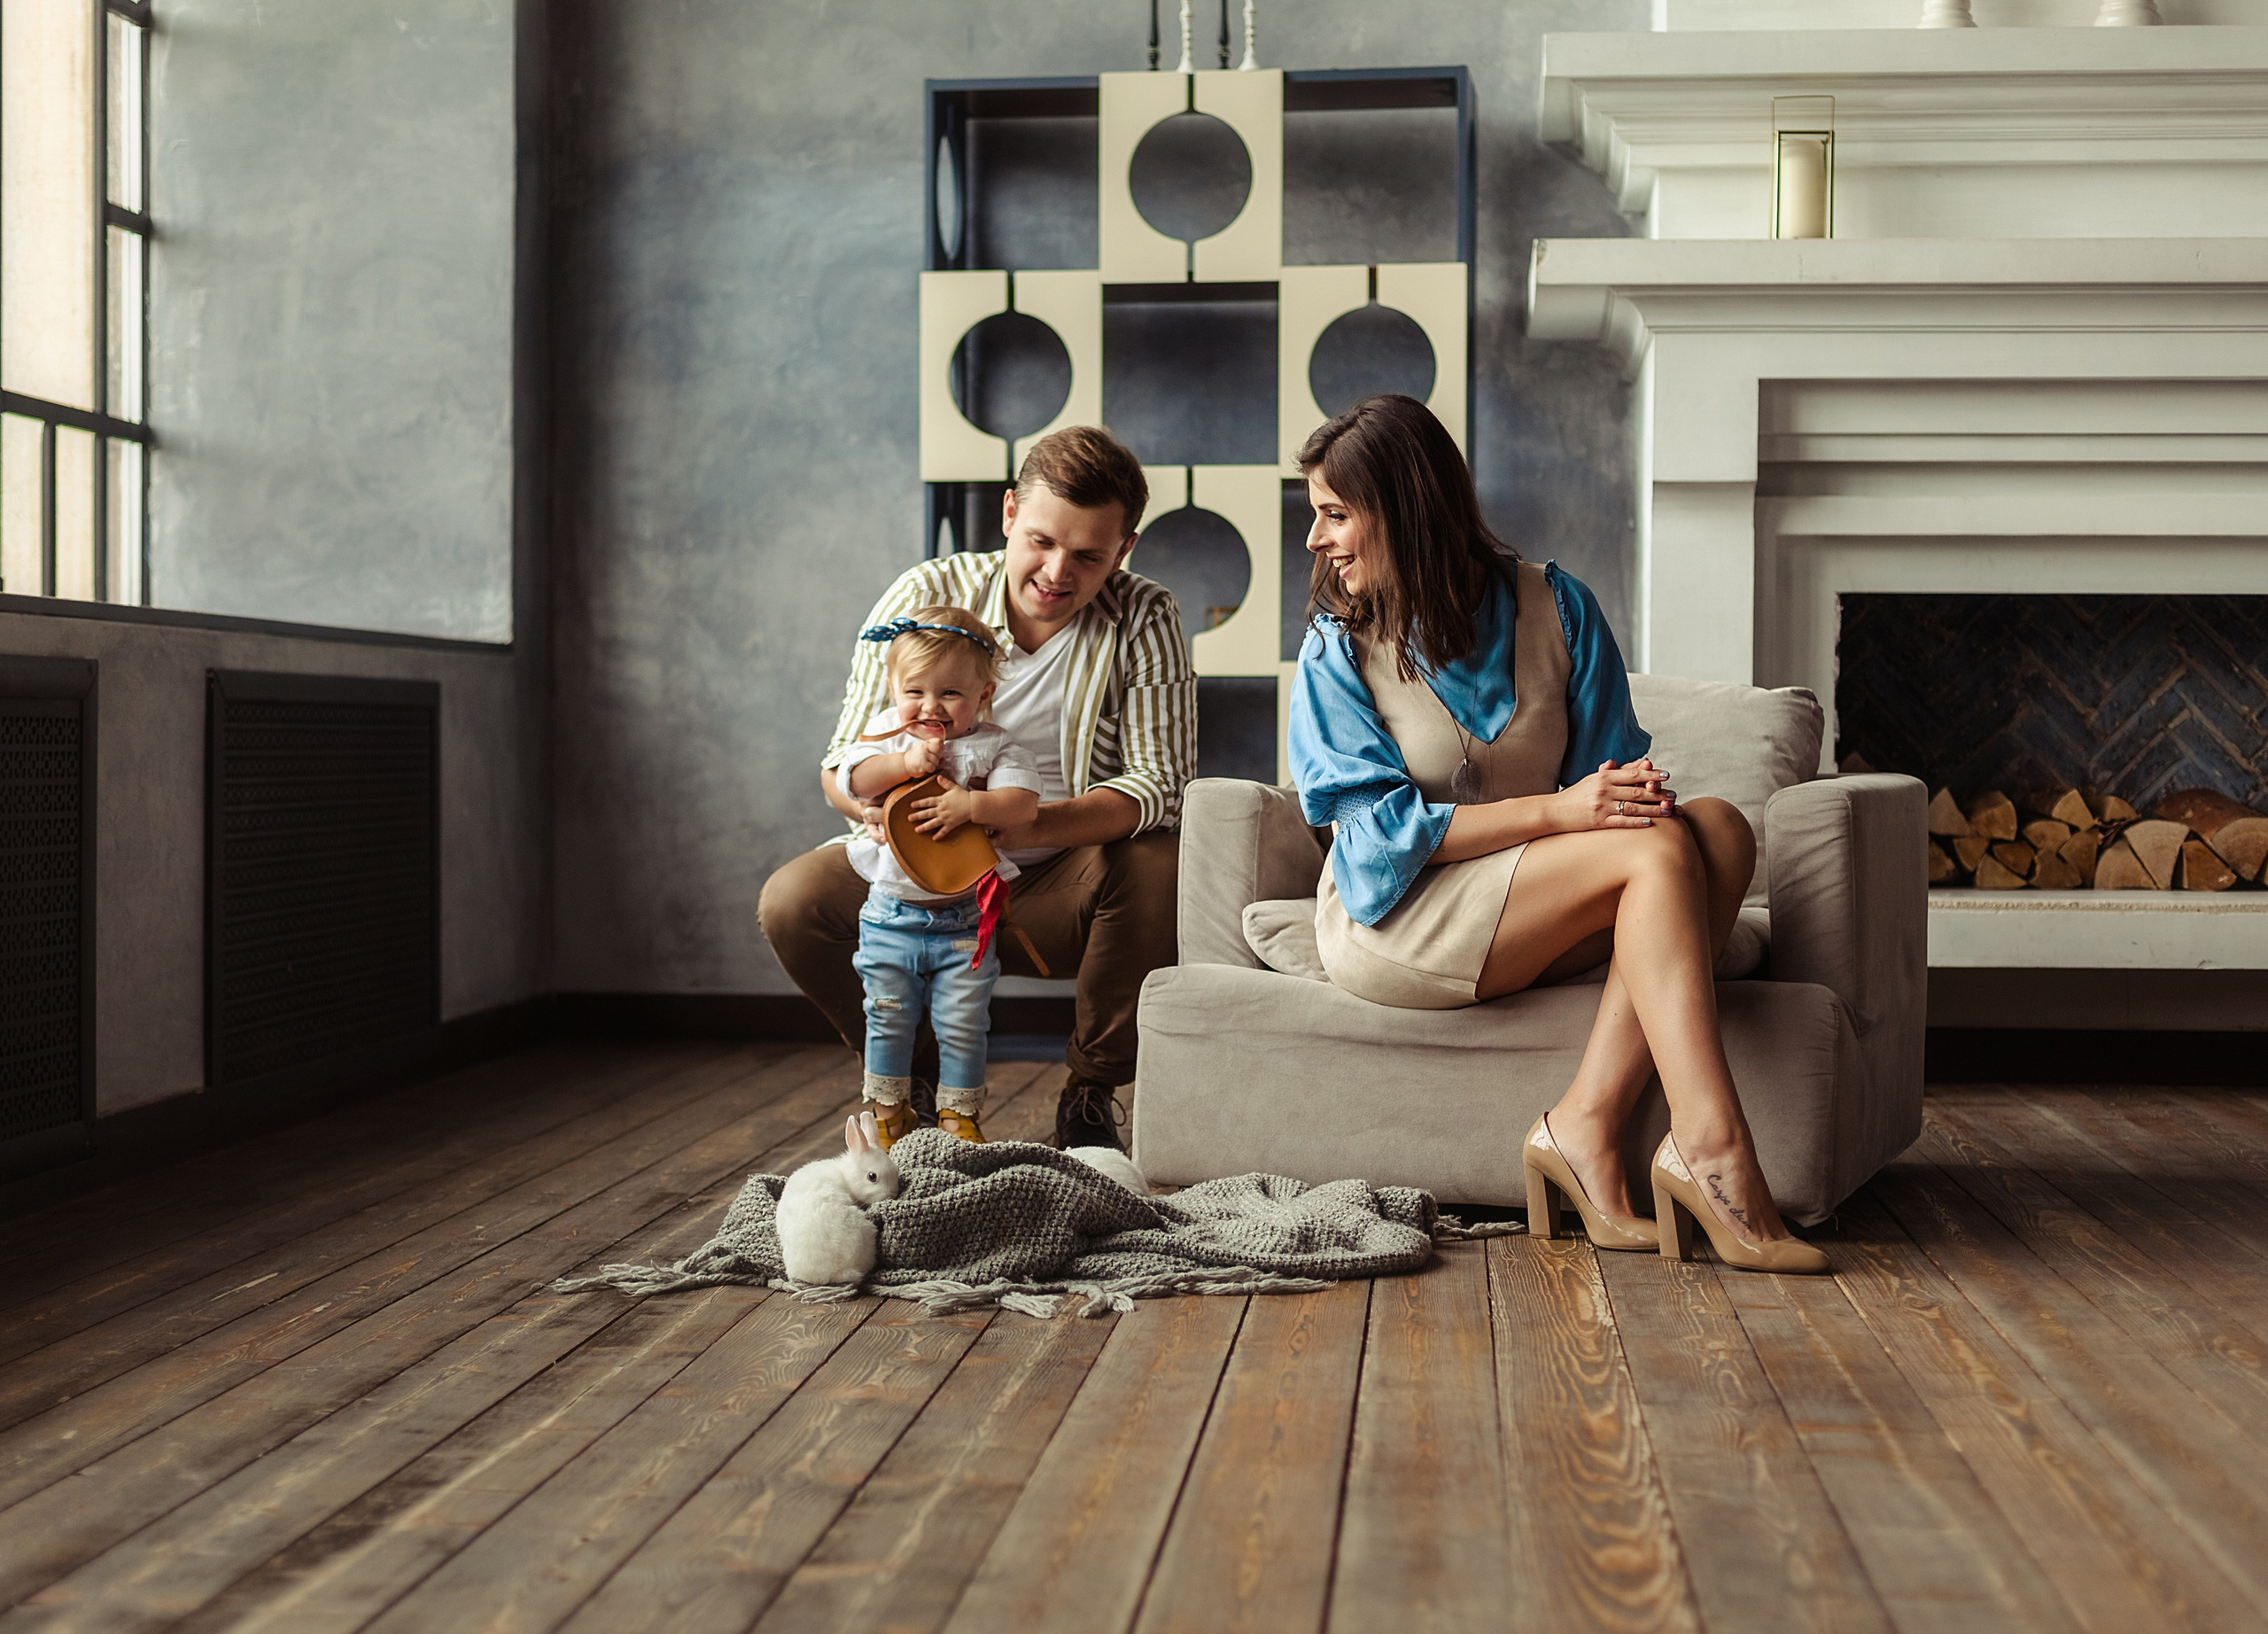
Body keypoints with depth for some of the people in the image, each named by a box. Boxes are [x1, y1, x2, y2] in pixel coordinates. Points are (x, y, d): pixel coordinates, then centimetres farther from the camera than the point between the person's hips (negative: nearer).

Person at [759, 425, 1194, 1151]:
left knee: (1158, 868, -32)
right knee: (793, 900, -23)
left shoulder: (1144, 620, -11)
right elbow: (840, 767, -9)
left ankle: (1090, 1092, -6)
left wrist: (1031, 824, -38)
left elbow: (1158, 785, -20)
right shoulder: (926, 596, -9)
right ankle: (909, 1079, 6)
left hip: (1060, 887, -1)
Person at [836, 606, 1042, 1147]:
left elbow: (1023, 803, -18)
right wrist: (905, 763, -26)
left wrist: (969, 805, -32)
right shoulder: (887, 733, 1)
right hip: (891, 913, 2)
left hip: (964, 917, -2)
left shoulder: (993, 747, -6)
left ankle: (959, 1115, 20)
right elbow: (855, 779, -13)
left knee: (962, 1026, 4)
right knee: (888, 1020, 11)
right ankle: (889, 1113, 27)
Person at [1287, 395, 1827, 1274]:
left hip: (1535, 920, 4)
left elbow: (1614, 764, 8)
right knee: (1656, 851, -26)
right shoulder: (1337, 651, -3)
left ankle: (1587, 1122, -31)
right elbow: (1385, 831, -12)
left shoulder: (1553, 605, 5)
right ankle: (1709, 1144, -34)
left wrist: (1636, 794, -18)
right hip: (1392, 926, -4)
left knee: (1718, 829, -23)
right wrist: (1559, 812, -22)